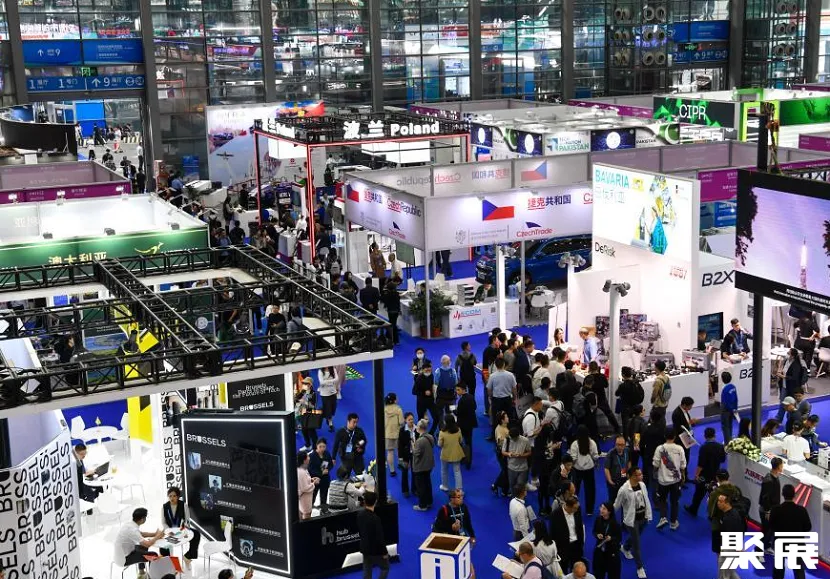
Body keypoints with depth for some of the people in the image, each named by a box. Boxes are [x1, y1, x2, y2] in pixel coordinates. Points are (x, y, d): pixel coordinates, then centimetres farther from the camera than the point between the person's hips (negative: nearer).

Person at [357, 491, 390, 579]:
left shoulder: (360, 515, -6)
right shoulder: (375, 518, -28)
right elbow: (380, 537, -22)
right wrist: (384, 552, -11)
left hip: (365, 548, 7)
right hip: (376, 550, -7)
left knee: (367, 572, 15)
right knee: (385, 568, 15)